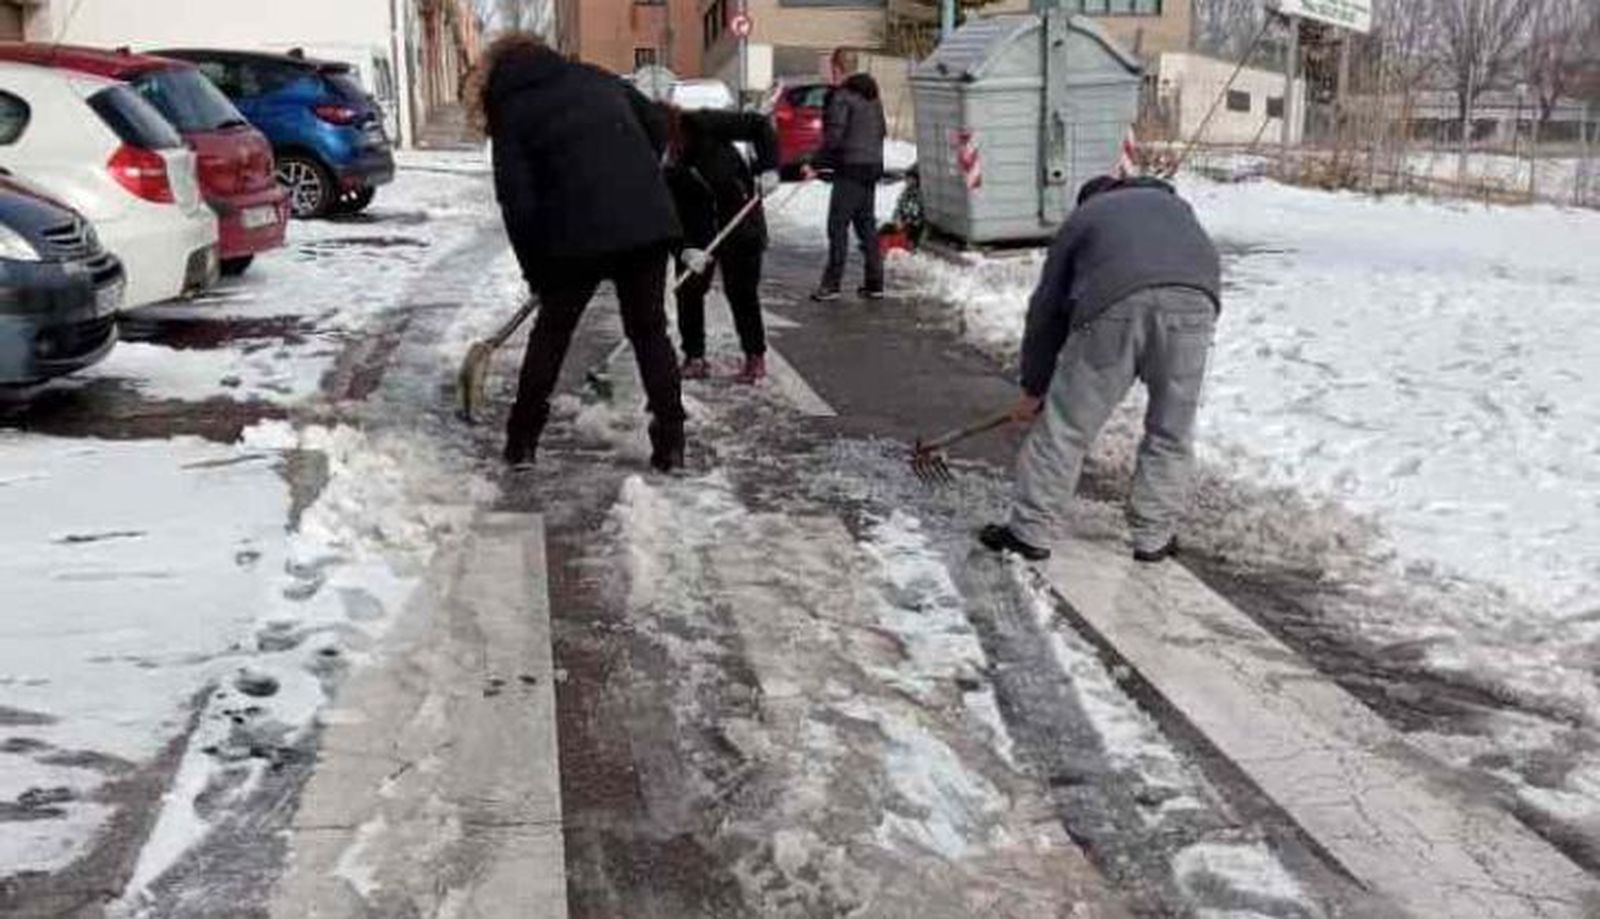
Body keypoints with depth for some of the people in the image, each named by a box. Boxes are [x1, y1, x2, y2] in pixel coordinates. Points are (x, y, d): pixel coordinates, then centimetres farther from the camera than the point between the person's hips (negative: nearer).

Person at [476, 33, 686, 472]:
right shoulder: (596, 78, 19)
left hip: (577, 233, -3)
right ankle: (670, 443, 12)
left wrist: (536, 272, 10)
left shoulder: (510, 112, 9)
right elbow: (657, 131, 22)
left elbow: (518, 203, 1)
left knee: (551, 333, 16)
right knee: (650, 331, 14)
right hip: (649, 221, 3)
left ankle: (522, 441, 22)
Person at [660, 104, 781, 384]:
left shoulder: (704, 125, -24)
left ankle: (755, 356, 12)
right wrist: (687, 249, -36)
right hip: (694, 230, 3)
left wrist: (768, 168, -27)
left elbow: (760, 125, -17)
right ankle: (694, 356, 13)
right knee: (689, 289, -1)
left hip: (740, 219, -2)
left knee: (741, 289, -2)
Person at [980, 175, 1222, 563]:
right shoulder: (1172, 202, 38)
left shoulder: (1081, 218, 31)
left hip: (1115, 302, -2)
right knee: (1171, 431, 16)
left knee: (1067, 425, 8)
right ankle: (1154, 538, 23)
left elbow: (1046, 309, 29)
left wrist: (1033, 389, 36)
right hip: (1195, 300, 2)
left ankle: (1029, 532, 16)